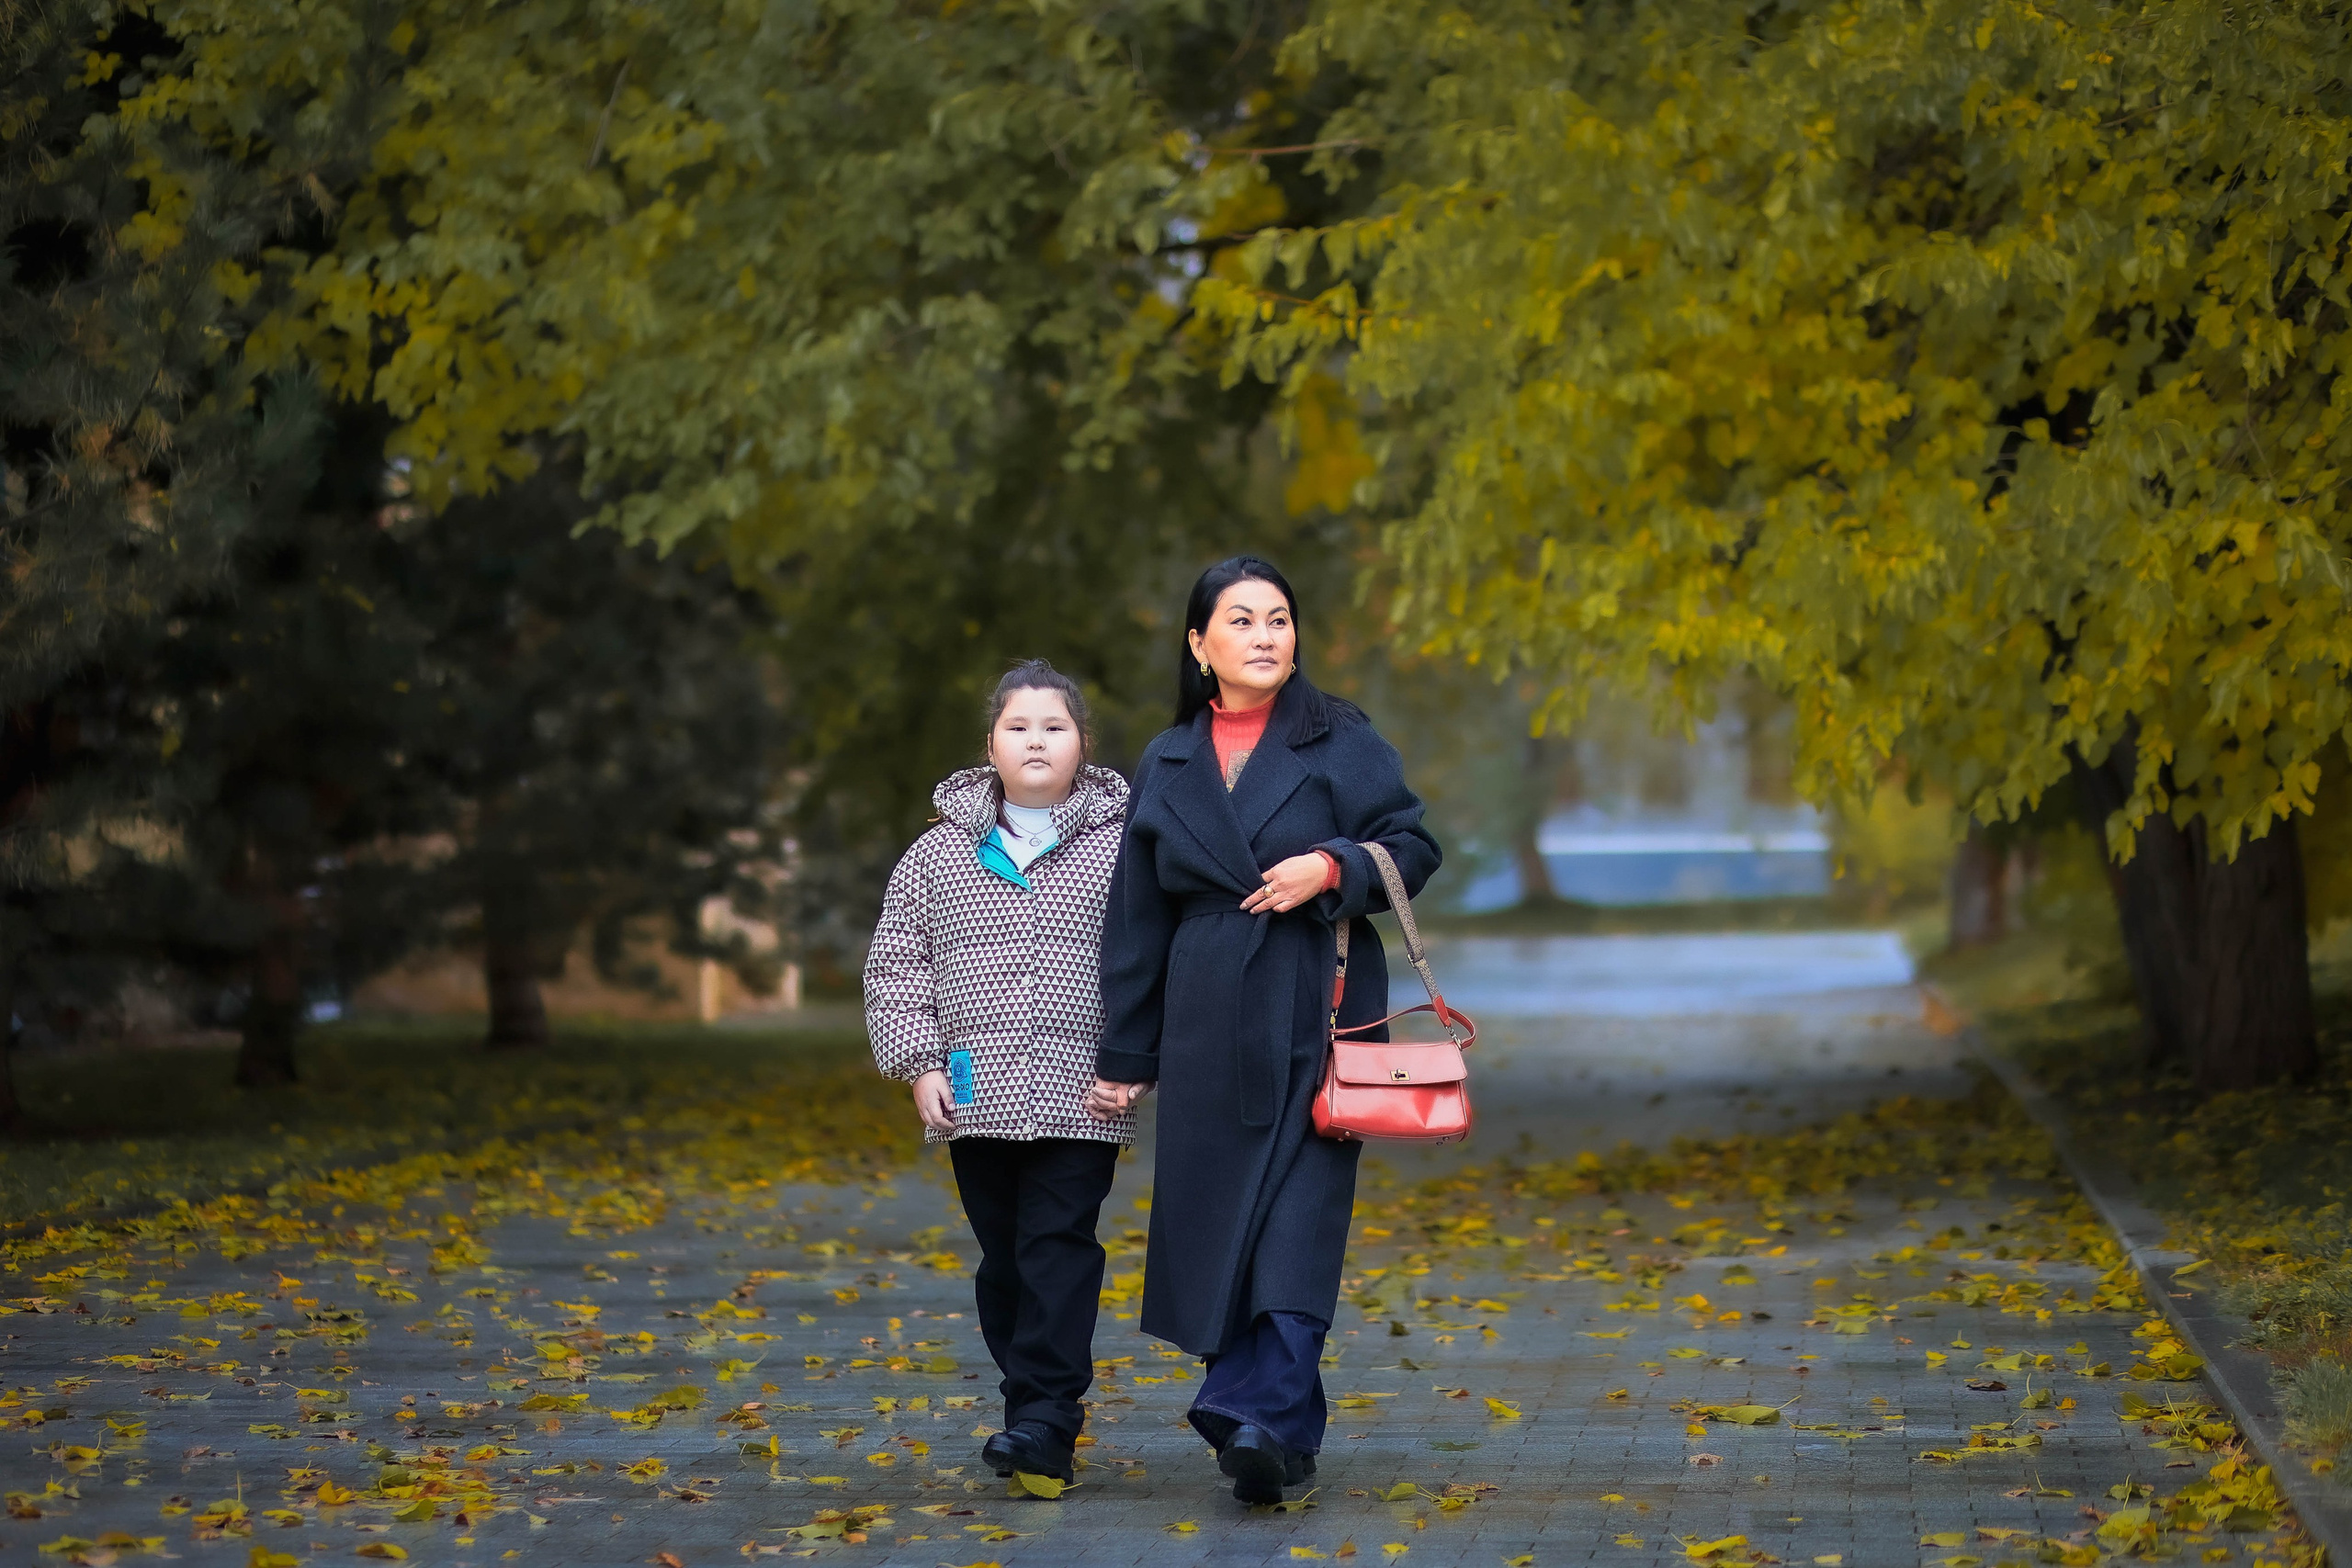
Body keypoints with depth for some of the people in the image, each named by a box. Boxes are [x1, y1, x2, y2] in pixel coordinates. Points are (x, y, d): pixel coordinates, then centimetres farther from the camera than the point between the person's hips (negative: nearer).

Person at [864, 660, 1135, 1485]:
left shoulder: (1119, 846, 3)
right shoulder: (941, 852, 8)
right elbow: (896, 963, 8)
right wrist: (921, 1063, -1)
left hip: (1081, 1096, -3)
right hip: (977, 1096, 3)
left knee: (1059, 1246, -9)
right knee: (1003, 1254, 8)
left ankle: (1047, 1418, -12)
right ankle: (1028, 1399, 17)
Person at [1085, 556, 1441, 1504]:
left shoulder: (1341, 742, 3)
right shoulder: (1165, 767, 12)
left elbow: (1414, 845, 3)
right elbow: (1137, 922, 14)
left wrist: (1332, 868, -16)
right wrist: (1124, 1057, 13)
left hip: (1318, 1015, -3)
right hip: (1209, 1028, 3)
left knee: (1298, 1226, -12)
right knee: (1216, 1224, 2)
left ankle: (1264, 1419, -19)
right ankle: (1274, 1432, 10)